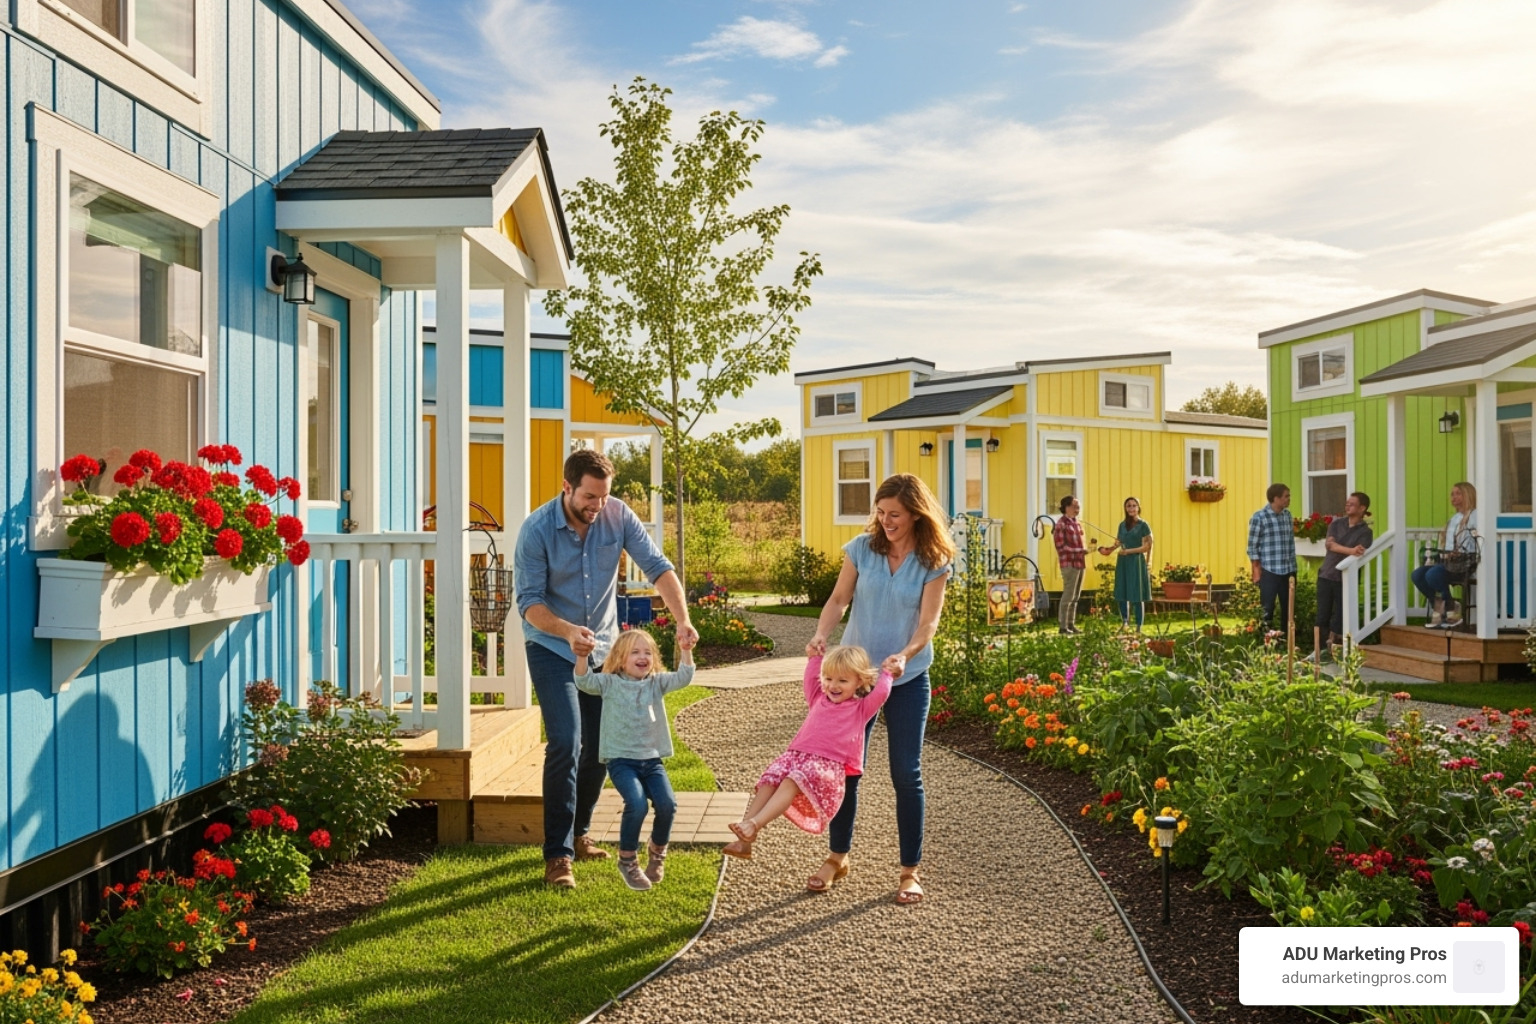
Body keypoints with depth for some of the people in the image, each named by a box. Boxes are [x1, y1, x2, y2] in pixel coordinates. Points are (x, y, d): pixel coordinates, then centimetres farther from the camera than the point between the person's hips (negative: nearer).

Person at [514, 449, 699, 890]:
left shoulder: (618, 516, -12)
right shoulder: (536, 530, -19)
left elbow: (657, 567, -16)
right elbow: (530, 602, -19)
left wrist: (682, 619, -31)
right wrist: (568, 631, -37)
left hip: (603, 646, 4)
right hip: (551, 649, -4)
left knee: (601, 745, 10)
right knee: (565, 744, -16)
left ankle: (578, 833, 30)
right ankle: (557, 855, -8)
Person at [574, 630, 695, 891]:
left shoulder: (657, 683, 8)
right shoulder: (610, 683, 0)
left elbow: (684, 677, -3)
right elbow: (584, 681, -15)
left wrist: (686, 649, -17)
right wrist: (583, 653, -30)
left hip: (652, 759, 3)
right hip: (621, 760, -3)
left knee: (667, 804, -17)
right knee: (636, 804, -26)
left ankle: (657, 851, 15)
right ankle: (627, 860, 0)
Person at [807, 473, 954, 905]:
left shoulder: (934, 562, -10)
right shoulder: (862, 548, -6)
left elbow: (928, 623, -14)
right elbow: (838, 599, -4)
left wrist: (904, 656, -32)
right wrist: (820, 636, -22)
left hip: (908, 679, -2)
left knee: (906, 774, 2)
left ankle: (910, 871, 17)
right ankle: (837, 857, 27)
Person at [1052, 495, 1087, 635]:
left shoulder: (1076, 523, 14)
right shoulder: (1061, 524, -9)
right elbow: (1061, 547, -13)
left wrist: (1084, 550, 3)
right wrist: (1080, 550, -15)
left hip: (1080, 562, 8)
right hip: (1069, 563, -8)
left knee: (1075, 596, 11)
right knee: (1068, 595, -7)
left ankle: (1071, 624, 17)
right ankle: (1062, 626, -3)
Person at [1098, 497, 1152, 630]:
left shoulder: (1143, 525, -2)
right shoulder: (1122, 525, 13)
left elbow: (1147, 546, -8)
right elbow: (1117, 543, 11)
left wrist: (1129, 551, -16)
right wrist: (1107, 549, -8)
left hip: (1136, 562, -5)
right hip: (1123, 562, 5)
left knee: (1137, 596, -2)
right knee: (1122, 595, 6)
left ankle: (1138, 628, 3)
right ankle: (1125, 622, 20)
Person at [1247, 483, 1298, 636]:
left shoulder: (1287, 514, 10)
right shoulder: (1259, 517, -9)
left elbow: (1291, 541, 15)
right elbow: (1253, 547, -7)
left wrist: (1293, 566, 12)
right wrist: (1257, 572, -9)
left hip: (1289, 571, 6)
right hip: (1269, 571, -6)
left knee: (1288, 607, 12)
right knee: (1267, 608, 0)